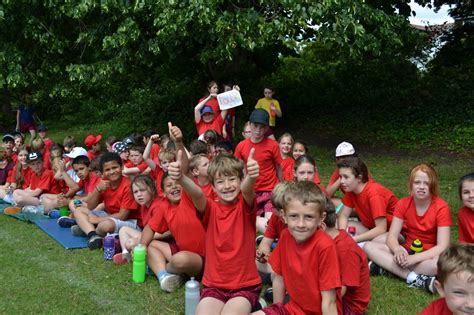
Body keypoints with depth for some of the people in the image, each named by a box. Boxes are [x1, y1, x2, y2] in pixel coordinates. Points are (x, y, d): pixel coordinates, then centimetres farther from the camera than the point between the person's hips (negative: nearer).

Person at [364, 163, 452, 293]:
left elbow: (442, 246, -21)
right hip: (408, 250, 4)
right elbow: (392, 237, -9)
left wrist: (413, 258, -33)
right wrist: (398, 250, -33)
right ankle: (414, 278, -31)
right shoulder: (403, 204, -5)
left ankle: (387, 266, -27)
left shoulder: (441, 207, -15)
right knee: (369, 246, -19)